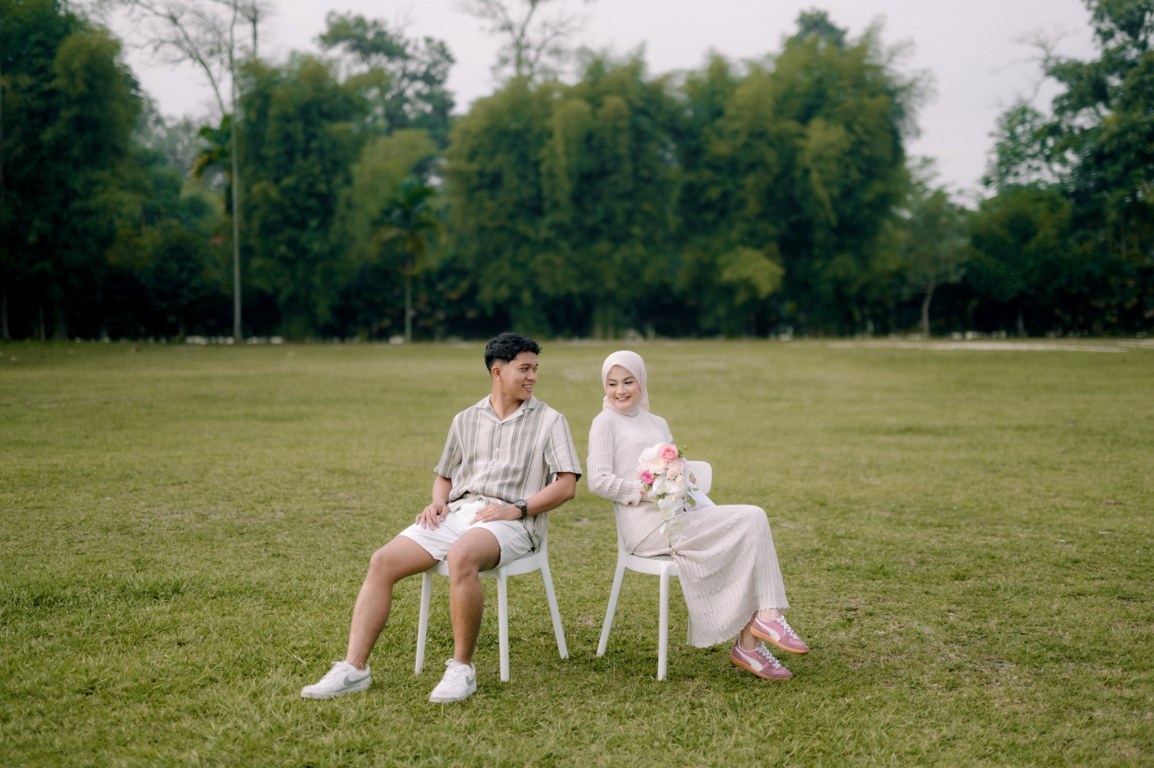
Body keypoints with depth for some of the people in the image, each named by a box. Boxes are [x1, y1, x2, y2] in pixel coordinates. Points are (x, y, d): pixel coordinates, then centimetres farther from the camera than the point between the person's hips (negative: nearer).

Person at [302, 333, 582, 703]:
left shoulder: (549, 420, 7)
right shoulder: (466, 420, 21)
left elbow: (566, 485, -1)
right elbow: (444, 476, 27)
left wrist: (518, 508, -14)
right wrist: (437, 502, 4)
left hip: (510, 521, -5)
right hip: (457, 512, 5)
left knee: (461, 557, -38)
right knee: (382, 561, -16)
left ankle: (462, 668, -25)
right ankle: (353, 667, -18)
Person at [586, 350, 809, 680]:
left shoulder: (658, 424, 24)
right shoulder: (605, 423, 4)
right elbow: (598, 481, -7)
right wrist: (649, 491, -17)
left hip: (680, 518, 6)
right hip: (649, 526, -6)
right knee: (751, 519, -19)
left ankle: (748, 642, -19)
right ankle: (766, 615, -13)